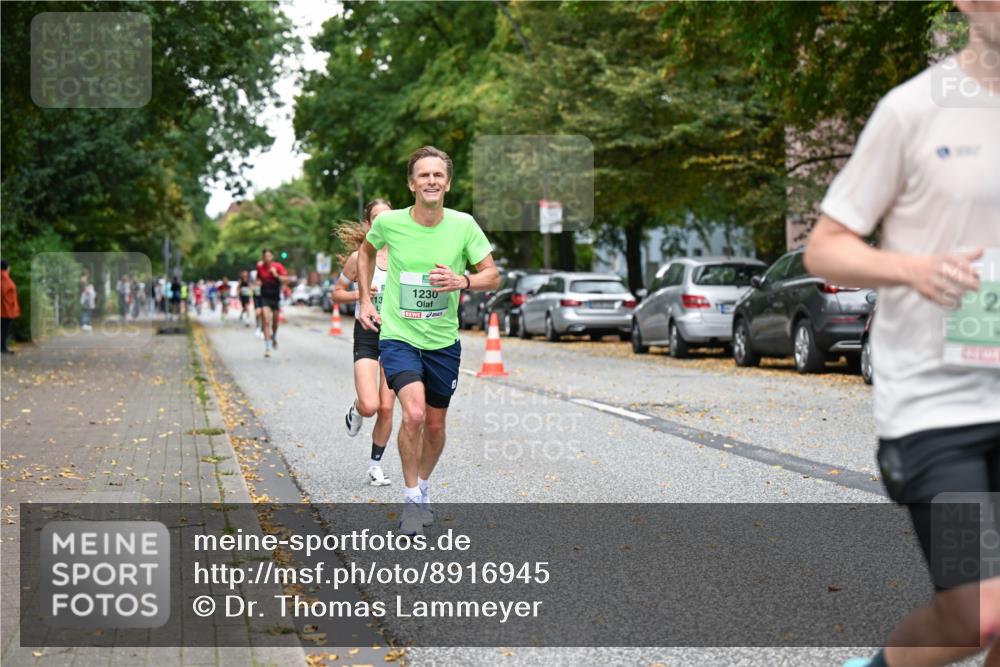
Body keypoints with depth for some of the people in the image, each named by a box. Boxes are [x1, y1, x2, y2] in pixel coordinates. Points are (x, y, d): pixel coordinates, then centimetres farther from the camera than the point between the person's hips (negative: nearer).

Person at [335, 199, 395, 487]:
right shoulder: (359, 257, -4)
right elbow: (337, 293, 4)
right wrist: (359, 294, -14)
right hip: (367, 335, -3)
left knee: (386, 408, 2)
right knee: (370, 406, -17)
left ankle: (376, 466, 17)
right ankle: (355, 410, 21)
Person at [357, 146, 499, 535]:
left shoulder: (463, 225, -8)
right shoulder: (389, 222, -9)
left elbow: (492, 276, -2)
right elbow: (366, 252, 14)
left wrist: (462, 281, -22)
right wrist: (365, 300, 9)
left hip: (443, 341, 3)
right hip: (397, 336, -2)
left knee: (435, 425, 13)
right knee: (414, 414, -23)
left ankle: (423, 488, 41)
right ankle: (412, 500, -6)